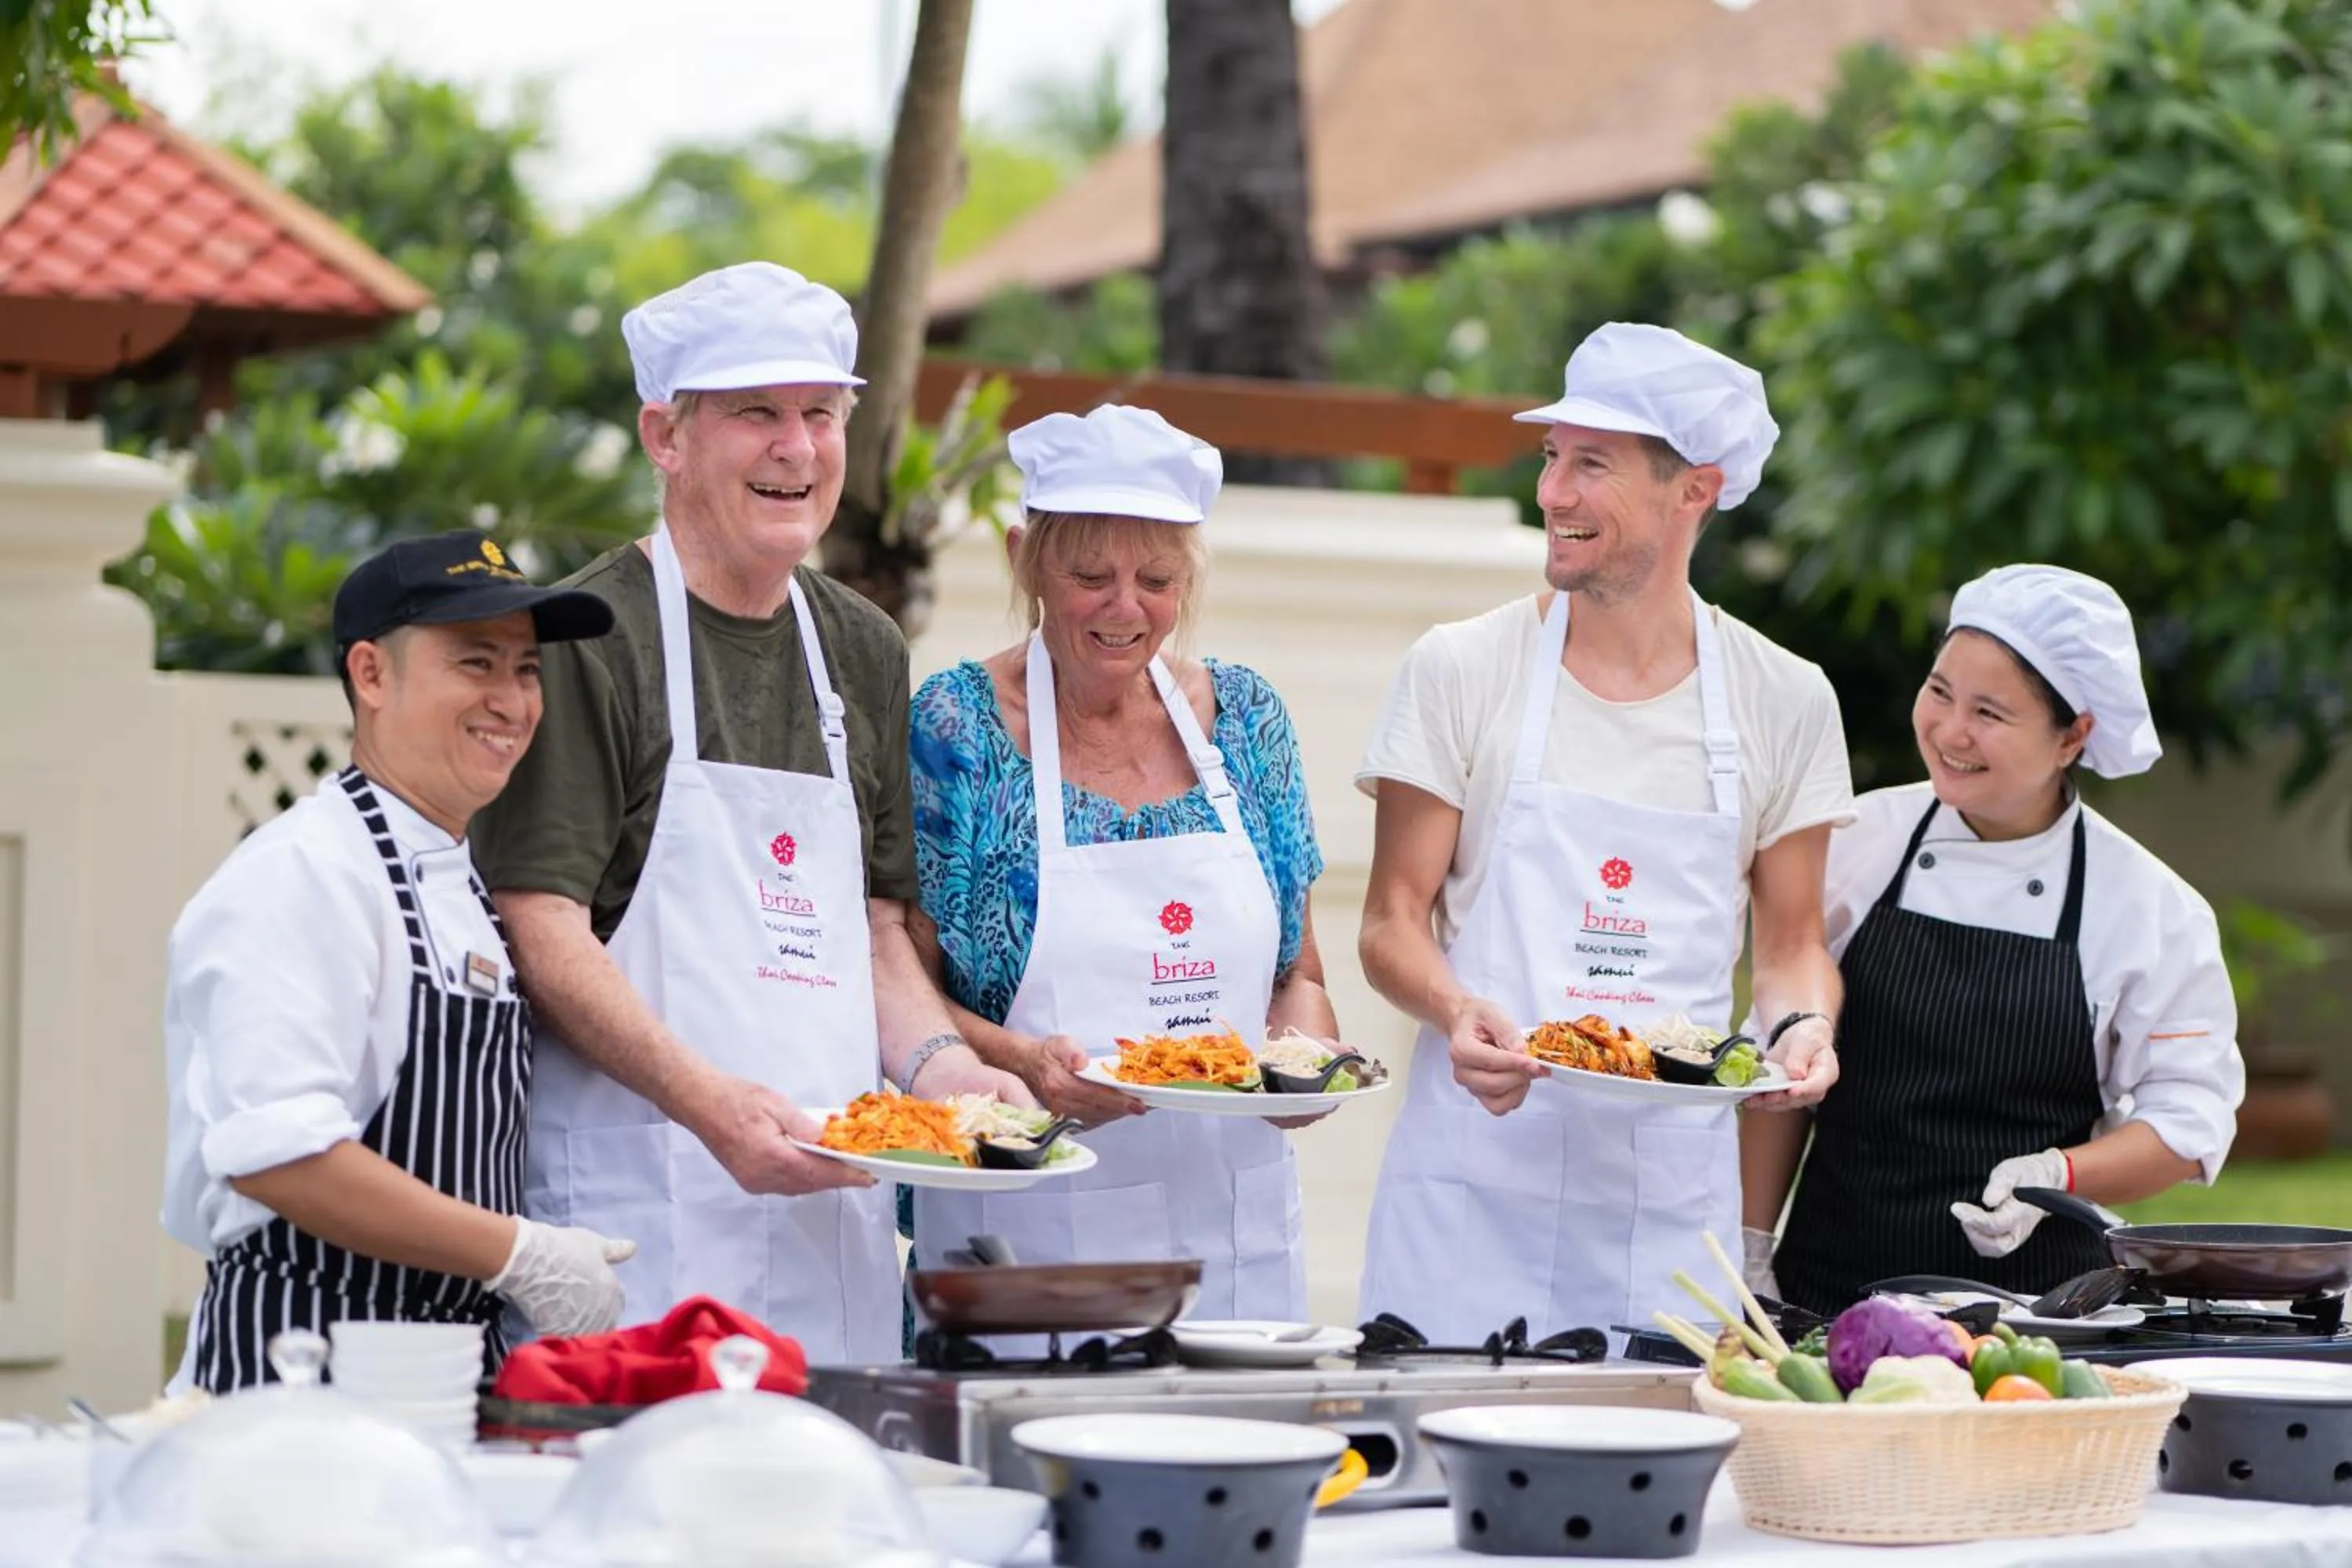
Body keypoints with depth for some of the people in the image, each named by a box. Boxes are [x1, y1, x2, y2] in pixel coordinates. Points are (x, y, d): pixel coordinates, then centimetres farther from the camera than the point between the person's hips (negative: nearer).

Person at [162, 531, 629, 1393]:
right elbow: (275, 1153, -23)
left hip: (449, 1372, 8)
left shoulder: (470, 888, 16)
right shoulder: (300, 876, -13)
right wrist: (518, 1255, -19)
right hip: (304, 1373, -8)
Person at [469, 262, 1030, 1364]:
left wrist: (935, 1062, 3)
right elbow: (539, 926, -12)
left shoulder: (864, 651, 17)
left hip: (830, 1190, 6)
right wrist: (710, 1101, -22)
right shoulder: (590, 640, -5)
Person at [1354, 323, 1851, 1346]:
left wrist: (1801, 1025, -8)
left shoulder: (1784, 702, 6)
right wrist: (1458, 1012, -18)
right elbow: (1393, 922, 2)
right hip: (1477, 1176, -1)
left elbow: (1789, 944, 13)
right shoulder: (1460, 670, 1)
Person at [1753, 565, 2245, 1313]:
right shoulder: (1859, 839, 2)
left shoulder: (2154, 907, -2)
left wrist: (2058, 1173, -15)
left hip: (2031, 1299, -2)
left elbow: (2188, 1121, 2)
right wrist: (1750, 1250, 4)